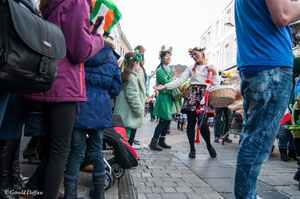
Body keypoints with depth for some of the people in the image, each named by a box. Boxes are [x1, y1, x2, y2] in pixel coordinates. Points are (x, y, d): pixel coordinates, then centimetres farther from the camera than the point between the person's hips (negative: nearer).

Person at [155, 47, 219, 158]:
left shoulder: (211, 68, 15)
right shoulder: (191, 68, 18)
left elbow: (216, 84, 8)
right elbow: (180, 80, 7)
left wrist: (214, 71, -2)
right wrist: (165, 86, -3)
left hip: (205, 95, -2)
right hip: (192, 94, 2)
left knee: (203, 124, -11)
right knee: (191, 123, -1)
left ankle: (209, 145, 16)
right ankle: (192, 149, 12)